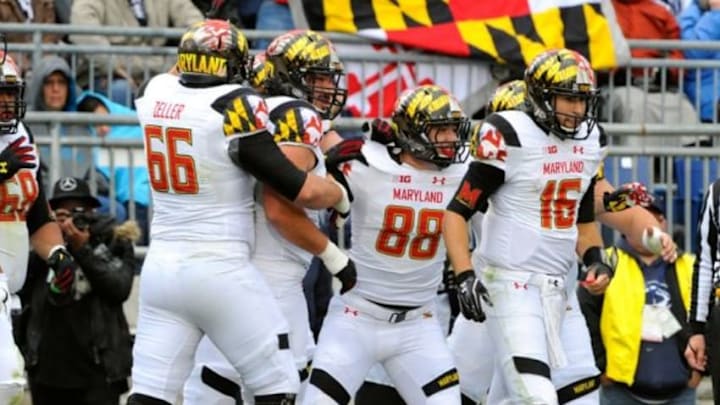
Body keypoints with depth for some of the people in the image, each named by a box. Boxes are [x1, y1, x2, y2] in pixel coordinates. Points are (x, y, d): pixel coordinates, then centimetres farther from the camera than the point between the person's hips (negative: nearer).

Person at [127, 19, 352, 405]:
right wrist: (340, 194, 8)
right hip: (220, 271, -6)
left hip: (160, 267, 6)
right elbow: (301, 190, -12)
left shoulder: (154, 94, 4)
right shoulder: (235, 107, -12)